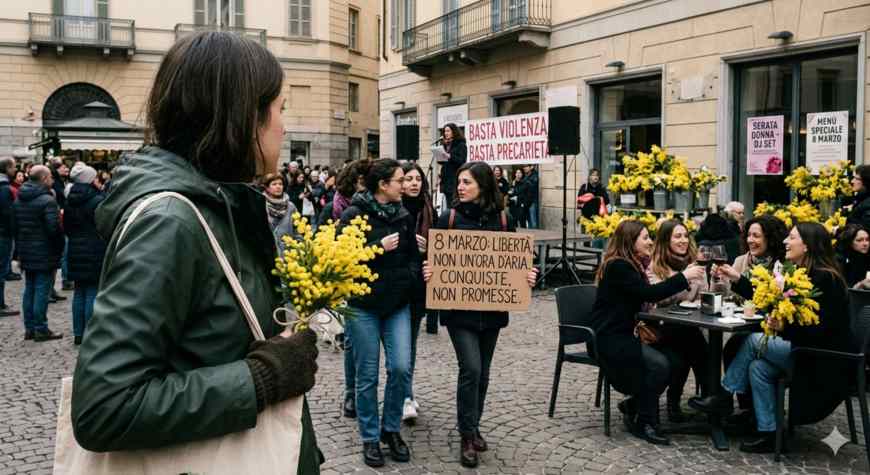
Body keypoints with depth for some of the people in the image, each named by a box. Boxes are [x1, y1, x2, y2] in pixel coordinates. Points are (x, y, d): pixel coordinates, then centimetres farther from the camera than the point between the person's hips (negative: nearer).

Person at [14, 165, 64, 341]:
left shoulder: (19, 200, 11)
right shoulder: (47, 200, -16)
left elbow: (15, 227, 16)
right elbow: (54, 228, -22)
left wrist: (20, 250, 20)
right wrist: (59, 248, -8)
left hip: (26, 254, 8)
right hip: (44, 254, -8)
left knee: (29, 290, 14)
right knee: (42, 291, -3)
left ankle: (29, 328, 19)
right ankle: (41, 330, 1)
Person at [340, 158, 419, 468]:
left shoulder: (404, 216, 7)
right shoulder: (354, 215, -8)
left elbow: (414, 256, 15)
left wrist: (410, 276, -5)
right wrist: (379, 247, -19)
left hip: (398, 304, 4)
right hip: (363, 305, -4)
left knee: (401, 368, -4)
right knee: (367, 375, 3)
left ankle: (392, 429, 18)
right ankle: (370, 438, 19)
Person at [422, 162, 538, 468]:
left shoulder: (502, 219, 1)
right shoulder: (449, 218, -4)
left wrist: (528, 275, -11)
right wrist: (428, 272, -21)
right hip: (459, 306, -3)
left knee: (482, 371, 13)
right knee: (471, 368, -11)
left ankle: (474, 427, 31)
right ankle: (467, 436, 4)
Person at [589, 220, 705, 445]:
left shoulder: (631, 264, 14)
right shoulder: (618, 266, -16)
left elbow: (646, 297, 11)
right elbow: (648, 293, -25)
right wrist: (683, 277, -20)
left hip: (623, 335, 10)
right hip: (609, 338, -10)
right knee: (658, 365, -24)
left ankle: (634, 404, 10)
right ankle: (644, 423, -7)